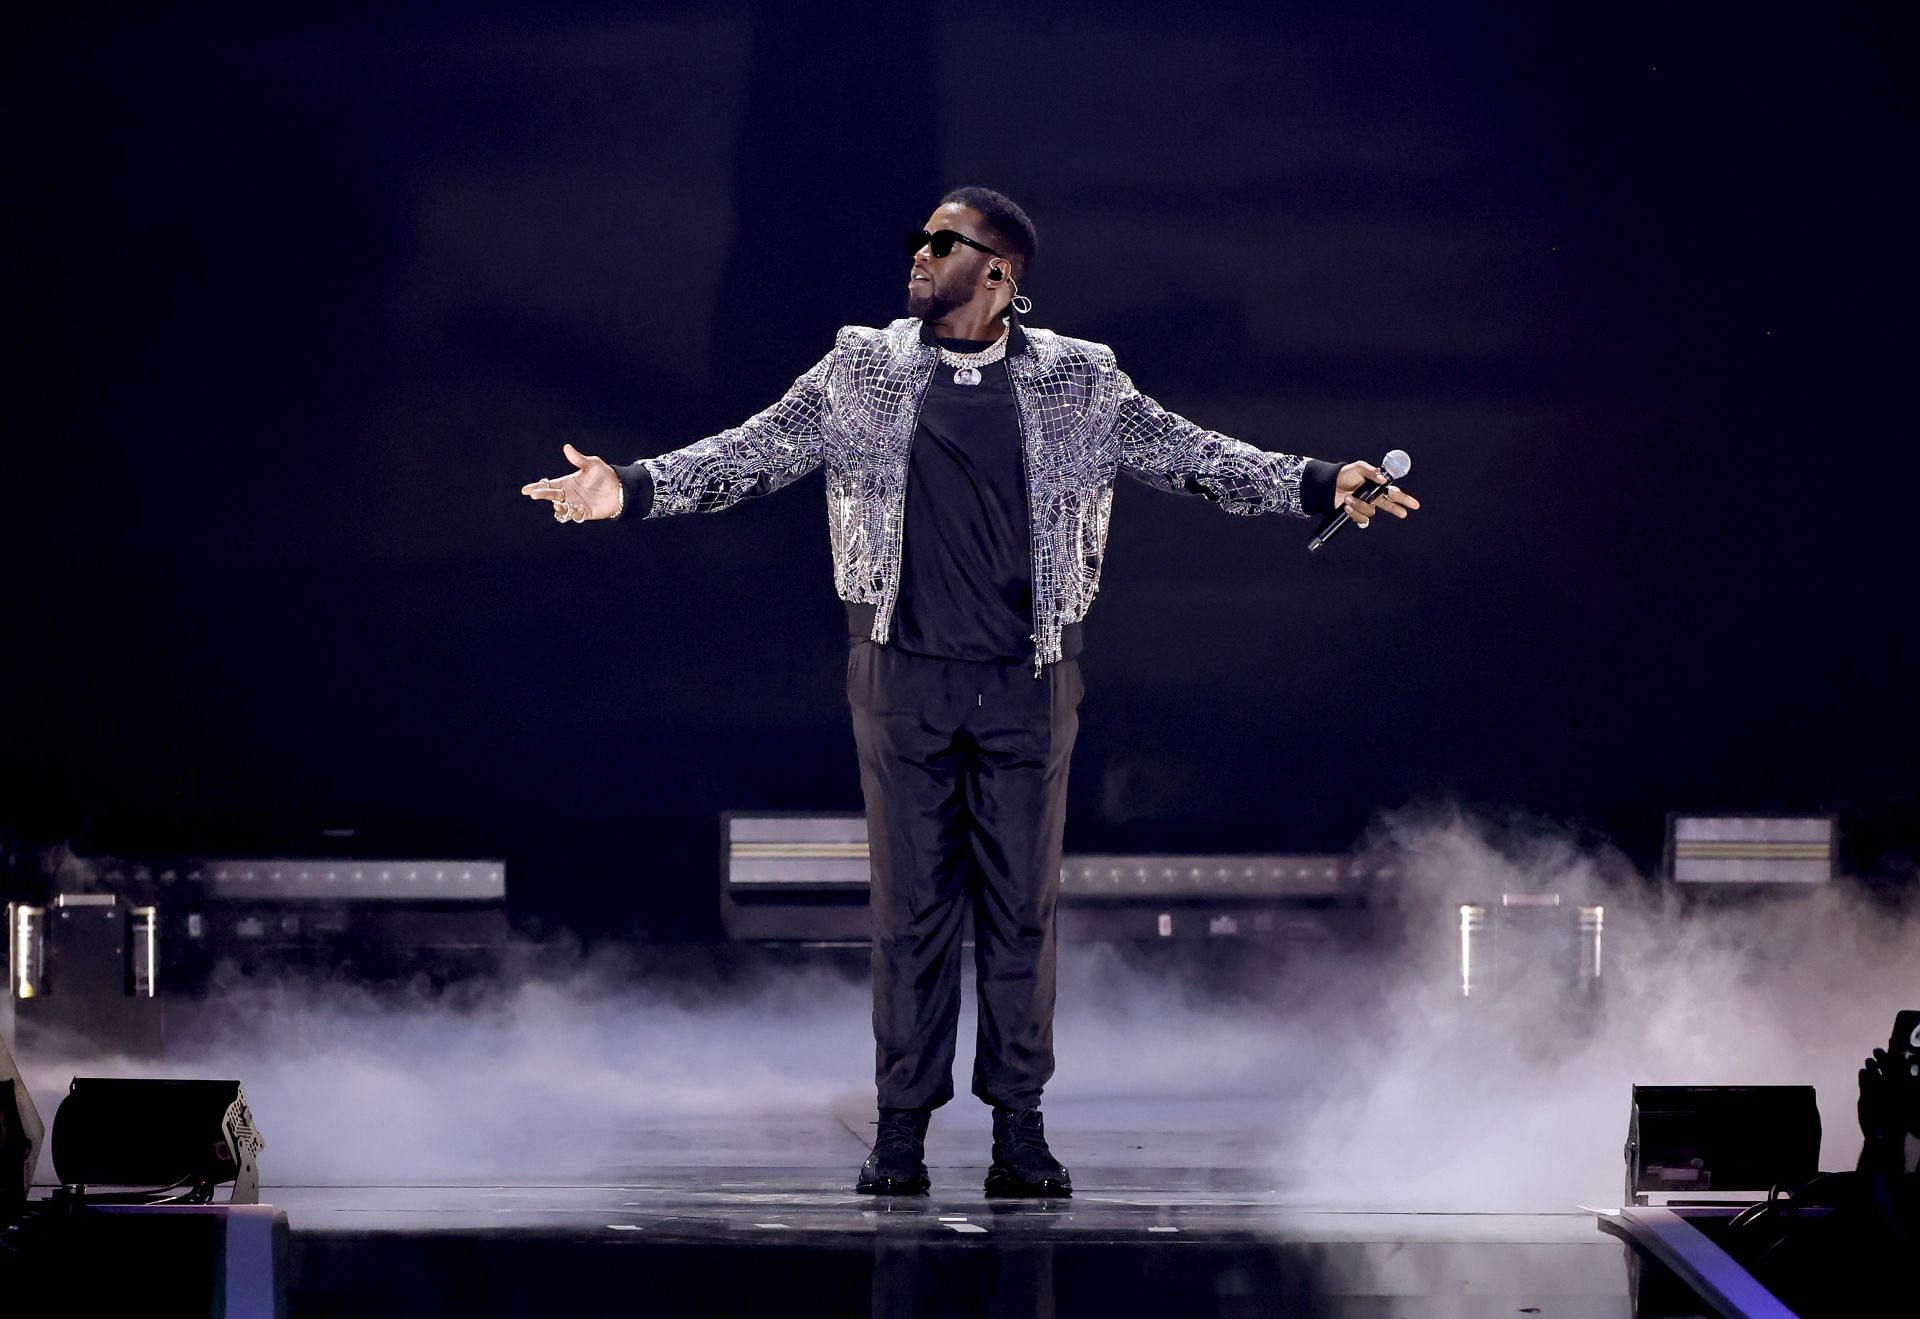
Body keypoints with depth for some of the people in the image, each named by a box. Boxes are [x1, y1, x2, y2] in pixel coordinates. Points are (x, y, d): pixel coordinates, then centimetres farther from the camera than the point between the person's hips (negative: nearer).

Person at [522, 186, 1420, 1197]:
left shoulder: (1077, 383, 4)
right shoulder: (862, 373, 5)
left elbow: (1187, 454, 3)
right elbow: (752, 452, 4)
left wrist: (1319, 485, -7)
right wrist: (634, 487, -8)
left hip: (1028, 680, 0)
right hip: (905, 677, 0)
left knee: (1023, 905, 2)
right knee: (910, 905, 2)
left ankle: (1019, 1132, 8)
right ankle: (901, 1132, 7)